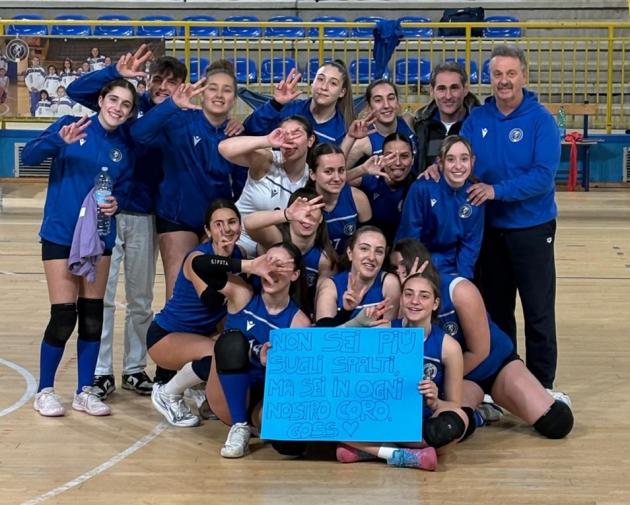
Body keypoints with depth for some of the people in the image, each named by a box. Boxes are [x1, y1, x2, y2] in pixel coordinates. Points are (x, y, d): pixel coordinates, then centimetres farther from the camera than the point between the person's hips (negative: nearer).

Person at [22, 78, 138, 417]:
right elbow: (29, 155, -16)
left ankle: (85, 391, 18)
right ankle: (45, 391, 11)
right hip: (60, 234, -4)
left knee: (93, 315, 7)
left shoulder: (125, 147, 3)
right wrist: (61, 140, -33)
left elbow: (123, 190, 9)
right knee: (63, 316, -6)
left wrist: (116, 203, -13)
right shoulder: (71, 126, -8)